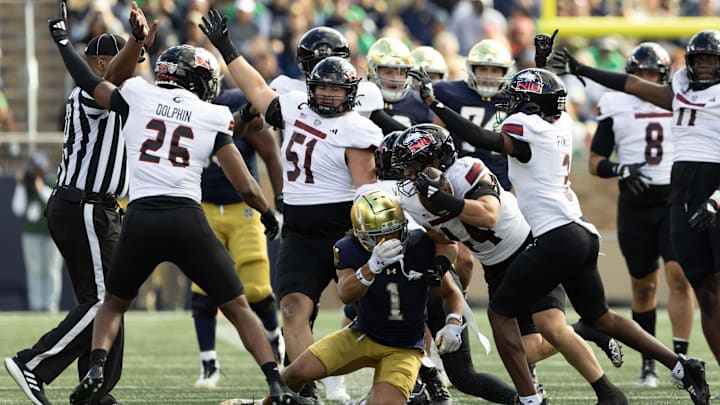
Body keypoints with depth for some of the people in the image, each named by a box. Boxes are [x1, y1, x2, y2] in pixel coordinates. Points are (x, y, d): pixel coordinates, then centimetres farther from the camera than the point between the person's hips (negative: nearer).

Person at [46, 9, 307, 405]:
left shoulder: (137, 97, 9)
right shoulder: (213, 118, 8)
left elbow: (89, 83, 26)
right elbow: (245, 185, 8)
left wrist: (62, 40, 42)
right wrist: (268, 214, 28)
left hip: (140, 220, 1)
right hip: (188, 220, -1)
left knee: (114, 303, 24)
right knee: (238, 308, 11)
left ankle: (95, 369, -1)